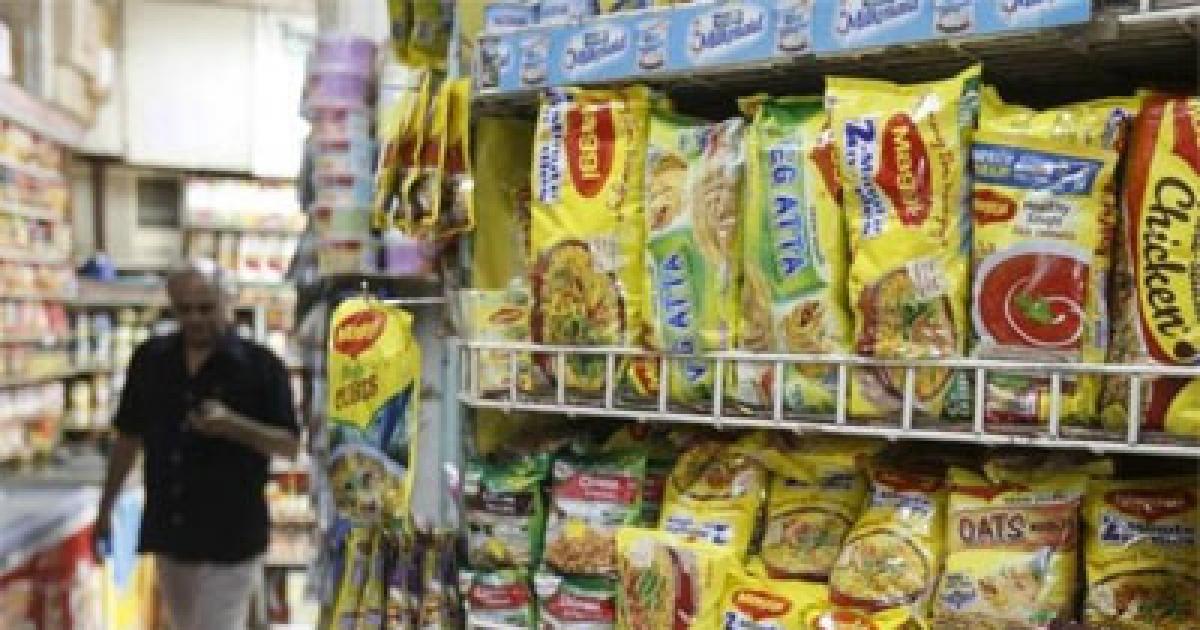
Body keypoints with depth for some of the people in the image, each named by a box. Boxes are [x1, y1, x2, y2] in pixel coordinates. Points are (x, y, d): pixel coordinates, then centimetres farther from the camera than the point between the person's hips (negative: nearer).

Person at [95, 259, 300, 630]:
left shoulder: (261, 365, -9)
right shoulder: (150, 359, 4)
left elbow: (289, 445, -9)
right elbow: (129, 436, 13)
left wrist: (234, 426, -26)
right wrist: (106, 507, 13)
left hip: (230, 539, -5)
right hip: (167, 533, 5)